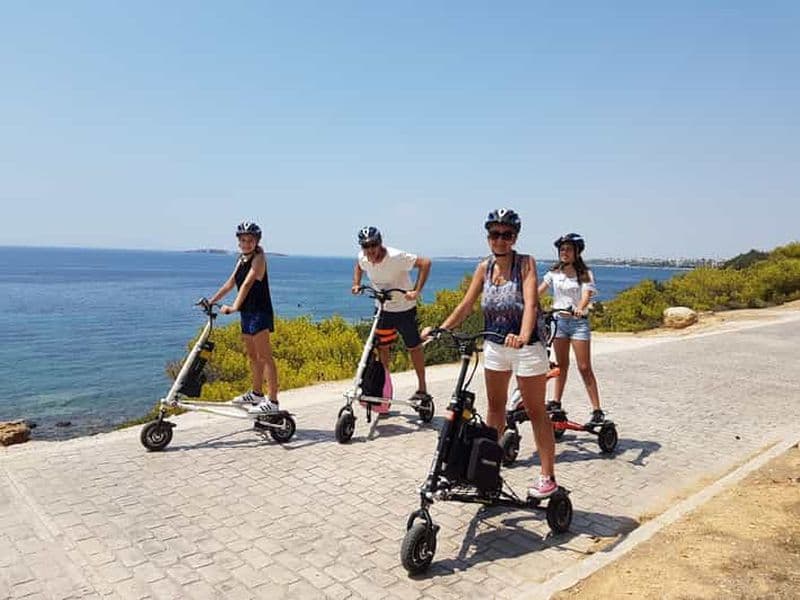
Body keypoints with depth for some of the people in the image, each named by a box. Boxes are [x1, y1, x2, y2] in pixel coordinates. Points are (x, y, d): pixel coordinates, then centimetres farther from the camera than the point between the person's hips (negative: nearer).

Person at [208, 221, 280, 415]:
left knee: (264, 356, -10)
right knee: (252, 355, 18)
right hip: (247, 312, 9)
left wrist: (234, 307, -32)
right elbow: (231, 283, 16)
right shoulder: (242, 259, 14)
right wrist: (212, 300, 11)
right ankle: (256, 394, 32)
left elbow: (247, 284, -23)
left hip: (260, 312, -9)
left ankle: (272, 401, -8)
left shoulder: (258, 258, -12)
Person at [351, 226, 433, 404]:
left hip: (404, 308, -5)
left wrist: (416, 291, -33)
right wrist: (356, 284, -1)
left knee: (414, 348, 5)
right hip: (383, 309, 5)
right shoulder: (363, 258, -9)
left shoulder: (396, 257, -28)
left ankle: (422, 390, 17)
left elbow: (425, 263, -29)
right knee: (381, 347, 6)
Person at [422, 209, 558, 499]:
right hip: (494, 345, 5)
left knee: (535, 411, 5)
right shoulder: (484, 267, 0)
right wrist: (441, 329, -13)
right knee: (495, 407, 17)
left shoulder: (525, 263, -13)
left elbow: (530, 303, -26)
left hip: (525, 346, -5)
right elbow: (466, 305, -1)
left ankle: (548, 476, 17)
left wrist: (523, 336, -43)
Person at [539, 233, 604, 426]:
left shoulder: (585, 273, -5)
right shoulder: (554, 273, 6)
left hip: (578, 321, -4)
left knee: (584, 368, -5)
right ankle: (556, 402, 23)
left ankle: (597, 410, -1)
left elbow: (586, 295, -20)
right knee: (561, 365, 12)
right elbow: (539, 291, -2)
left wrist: (579, 309, -41)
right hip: (559, 320, 4)